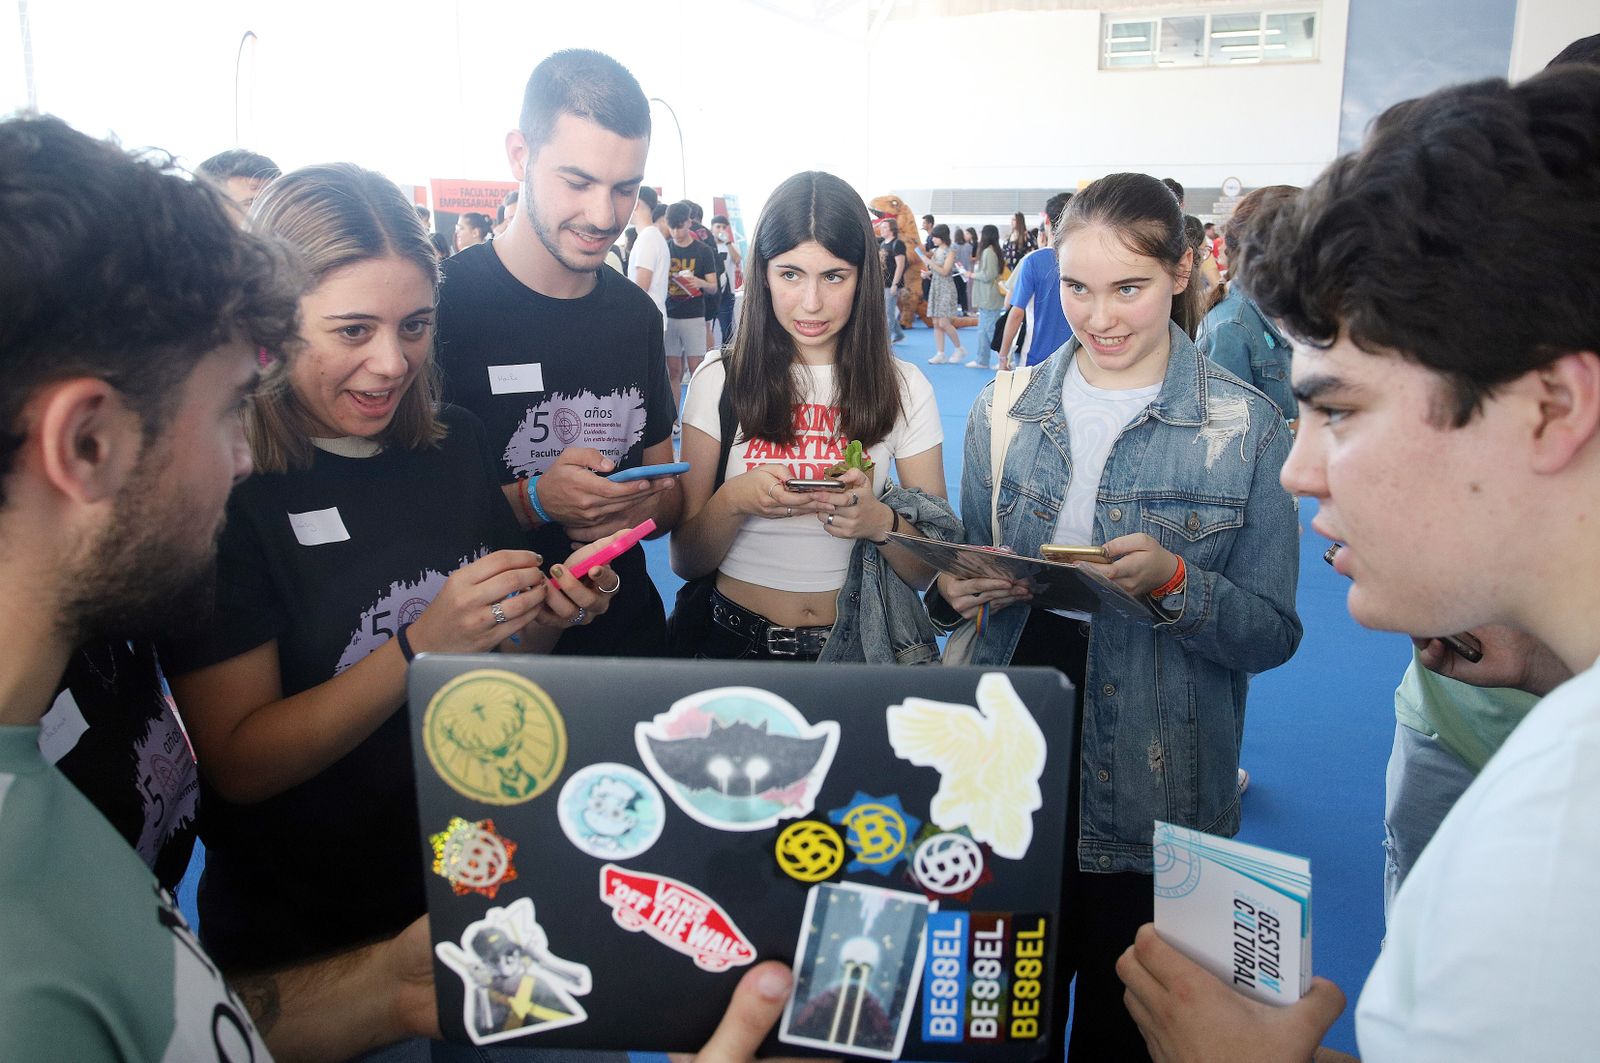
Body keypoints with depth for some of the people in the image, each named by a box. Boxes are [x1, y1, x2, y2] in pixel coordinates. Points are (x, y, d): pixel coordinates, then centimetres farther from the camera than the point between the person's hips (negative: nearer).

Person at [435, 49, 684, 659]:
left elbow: (666, 489, 10)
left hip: (629, 630, 5)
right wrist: (536, 500, -26)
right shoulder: (441, 302, -15)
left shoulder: (636, 312, 4)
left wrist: (643, 508, -12)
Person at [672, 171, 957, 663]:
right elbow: (686, 562, 1)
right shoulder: (720, 381, 2)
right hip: (738, 640, -1)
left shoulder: (903, 387, 3)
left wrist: (881, 522, -18)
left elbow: (932, 569, 2)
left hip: (858, 643, 1)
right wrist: (733, 501, -18)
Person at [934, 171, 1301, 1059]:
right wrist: (958, 585, -12)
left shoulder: (1247, 429, -7)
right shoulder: (1004, 412, 3)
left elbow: (1273, 632, -7)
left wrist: (1173, 583, -25)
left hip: (1156, 793, -2)